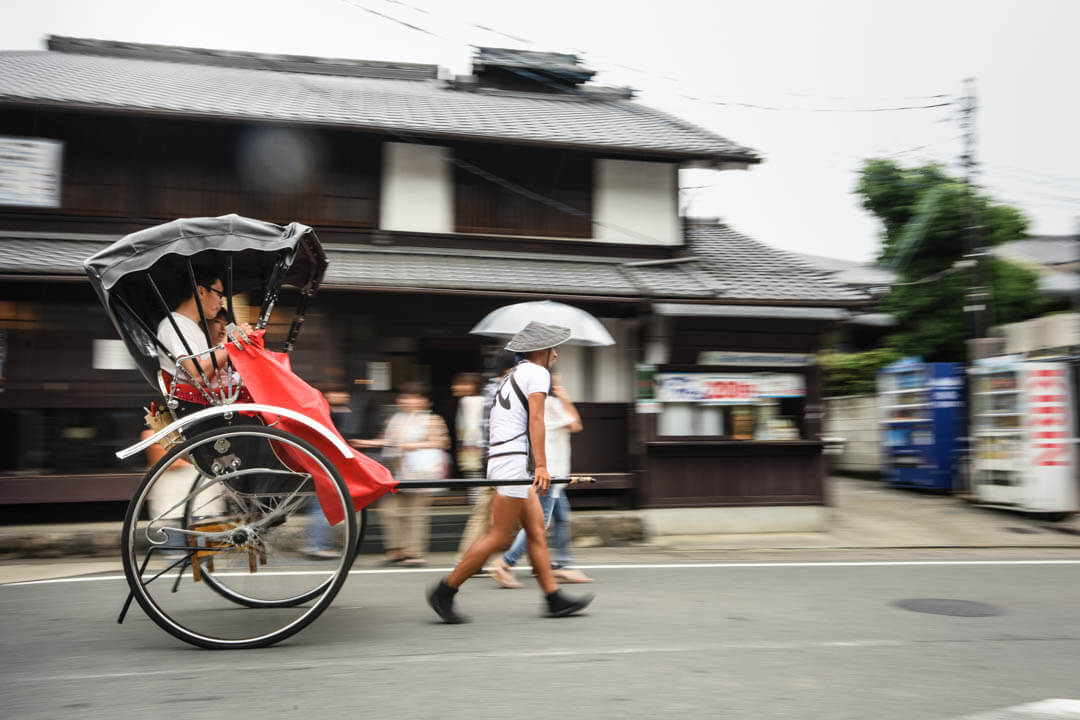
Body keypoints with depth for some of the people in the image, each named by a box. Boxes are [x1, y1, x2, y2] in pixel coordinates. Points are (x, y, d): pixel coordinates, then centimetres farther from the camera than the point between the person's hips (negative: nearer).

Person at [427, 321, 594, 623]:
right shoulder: (537, 373, -5)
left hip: (501, 458, 10)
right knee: (500, 536, -7)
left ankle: (554, 598, 13)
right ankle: (444, 592, -2)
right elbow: (535, 420, -16)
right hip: (512, 460, -10)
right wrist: (541, 465, -22)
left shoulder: (513, 375, 22)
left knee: (537, 530, 10)